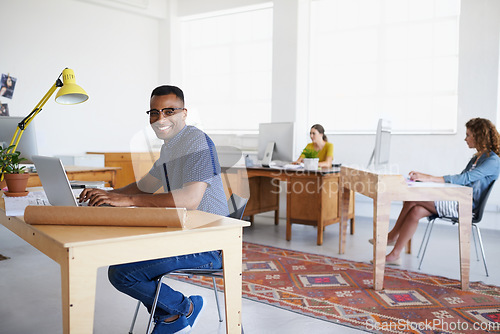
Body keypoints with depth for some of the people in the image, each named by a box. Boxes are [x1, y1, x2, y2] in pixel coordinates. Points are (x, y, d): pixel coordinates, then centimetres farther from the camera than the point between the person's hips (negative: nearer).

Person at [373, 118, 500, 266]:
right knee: (416, 211, -14)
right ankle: (394, 255, -12)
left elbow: (465, 178, -24)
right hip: (457, 201, 9)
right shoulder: (477, 158, 20)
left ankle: (393, 235, -4)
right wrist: (427, 177, 6)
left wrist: (430, 178, -31)